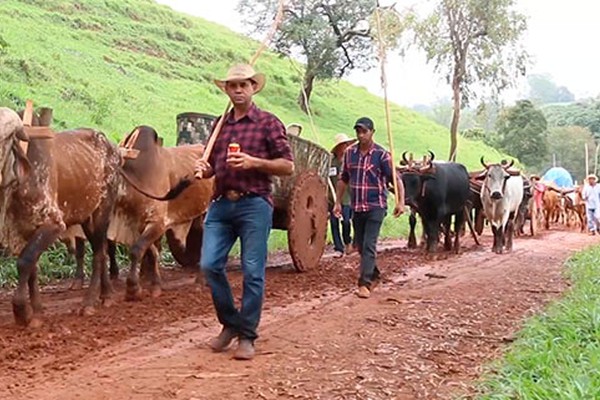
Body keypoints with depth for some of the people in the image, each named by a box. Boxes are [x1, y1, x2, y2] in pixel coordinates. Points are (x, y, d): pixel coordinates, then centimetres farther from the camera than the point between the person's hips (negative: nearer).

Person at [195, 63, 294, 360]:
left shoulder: (268, 122, 2)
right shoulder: (219, 124, 17)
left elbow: (288, 166, -1)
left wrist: (254, 162, -14)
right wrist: (204, 170, 1)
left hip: (254, 205, -5)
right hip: (220, 204, 5)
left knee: (253, 272, -2)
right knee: (209, 265, -3)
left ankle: (247, 336, 11)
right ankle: (230, 324, 18)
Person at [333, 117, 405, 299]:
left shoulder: (381, 154, -9)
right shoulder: (349, 153, 5)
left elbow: (396, 179, -8)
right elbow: (343, 179, 15)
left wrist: (401, 202, -18)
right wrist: (338, 202, 14)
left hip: (375, 207, -5)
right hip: (356, 207, 5)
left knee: (369, 245, -10)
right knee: (360, 245, 14)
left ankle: (365, 283, -8)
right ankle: (374, 274, 34)